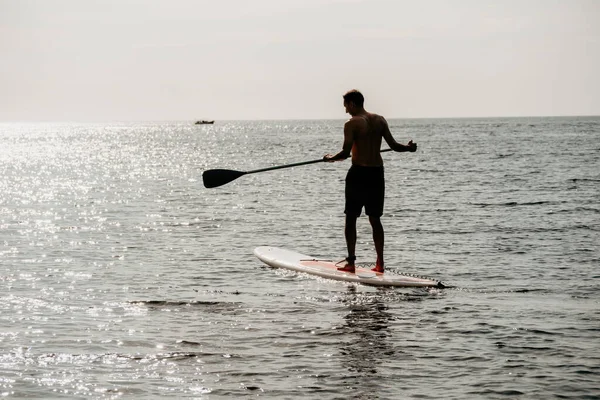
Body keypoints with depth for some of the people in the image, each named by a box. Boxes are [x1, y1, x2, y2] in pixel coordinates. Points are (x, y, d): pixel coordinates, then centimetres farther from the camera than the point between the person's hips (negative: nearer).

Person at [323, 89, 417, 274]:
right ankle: (380, 263, 11)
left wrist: (331, 158, 3)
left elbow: (346, 153, -16)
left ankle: (351, 262, 0)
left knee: (351, 218, 4)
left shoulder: (352, 124, -10)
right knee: (375, 219, 13)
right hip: (377, 173, 5)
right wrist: (409, 147, 23)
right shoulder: (380, 120, 5)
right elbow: (394, 145, 4)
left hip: (359, 173, -5)